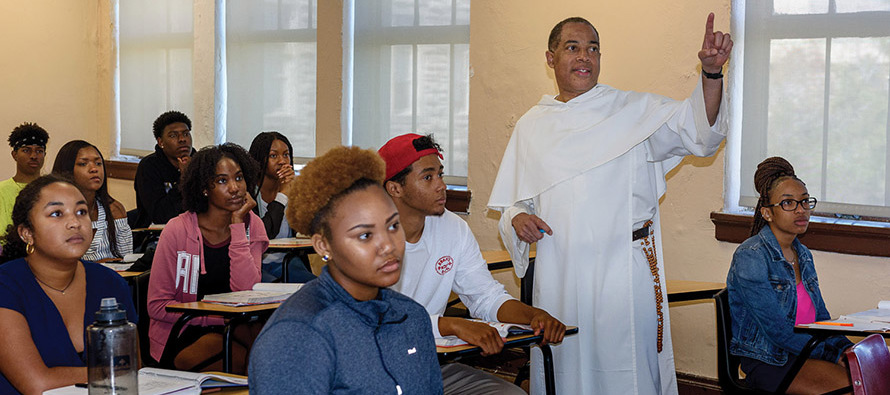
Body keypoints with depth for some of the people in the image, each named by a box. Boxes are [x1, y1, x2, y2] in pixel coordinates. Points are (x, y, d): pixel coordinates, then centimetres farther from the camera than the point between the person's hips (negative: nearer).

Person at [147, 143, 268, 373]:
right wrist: (218, 318, -16)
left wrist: (237, 226, -14)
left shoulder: (252, 226, 3)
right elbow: (157, 306, -7)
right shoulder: (178, 231, -7)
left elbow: (246, 292, -13)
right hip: (183, 338, -4)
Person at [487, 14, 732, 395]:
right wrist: (517, 218, -3)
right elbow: (511, 201, 20)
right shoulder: (531, 126, 13)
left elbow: (698, 128, -10)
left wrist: (711, 73, -27)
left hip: (625, 273, -2)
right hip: (558, 274, 3)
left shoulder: (635, 110, 4)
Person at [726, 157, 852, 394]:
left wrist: (845, 348, -3)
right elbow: (778, 330, -17)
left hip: (807, 353, 7)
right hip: (769, 363, -7)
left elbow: (821, 318, 17)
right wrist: (835, 355, -17)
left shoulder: (803, 255, 13)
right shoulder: (749, 257, -13)